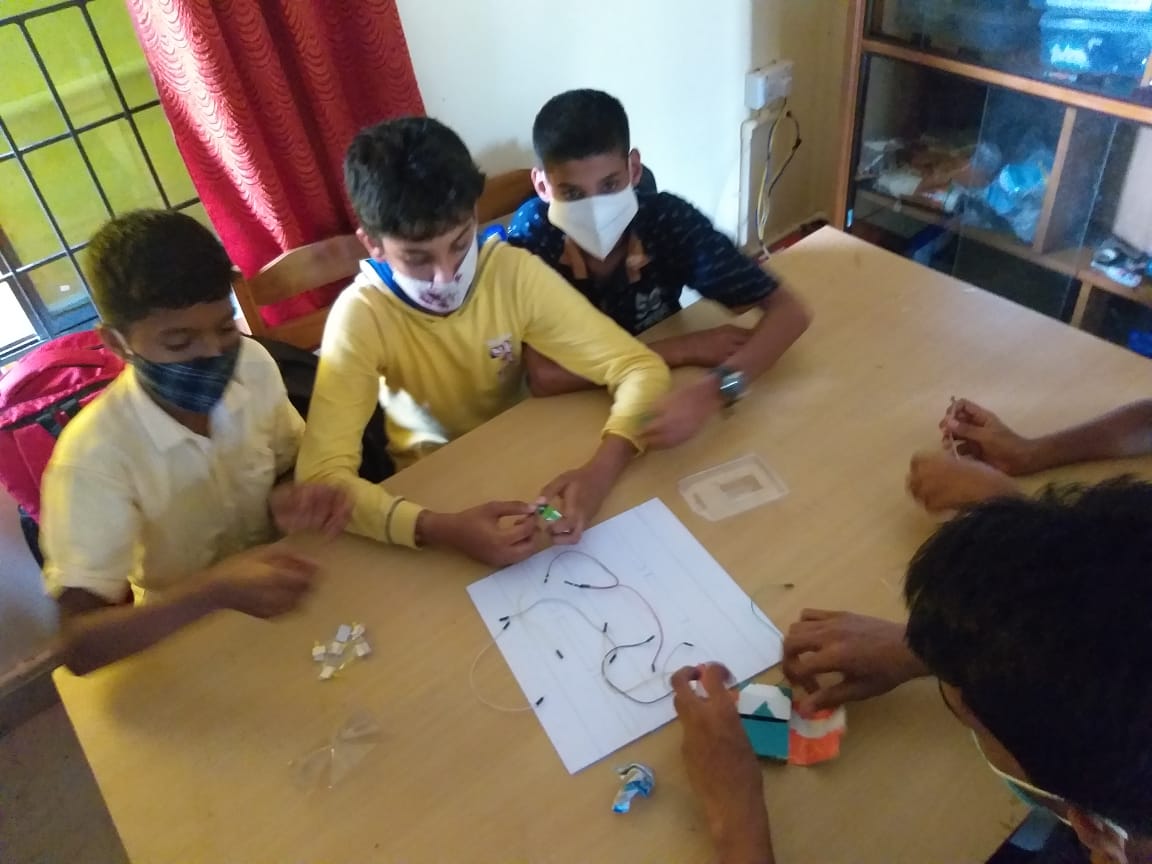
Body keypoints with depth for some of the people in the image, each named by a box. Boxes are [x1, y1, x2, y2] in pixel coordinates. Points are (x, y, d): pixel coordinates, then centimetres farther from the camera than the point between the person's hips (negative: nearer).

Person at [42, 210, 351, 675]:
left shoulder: (254, 365, -13)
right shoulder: (94, 454, -25)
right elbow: (79, 644, -26)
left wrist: (290, 502, -18)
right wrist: (215, 590, -41)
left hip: (277, 596, 4)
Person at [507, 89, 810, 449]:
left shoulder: (668, 219, -19)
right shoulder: (530, 239, -22)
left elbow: (789, 310, -22)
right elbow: (543, 377, -29)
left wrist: (712, 389, -40)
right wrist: (686, 349, -27)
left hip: (668, 398, 1)